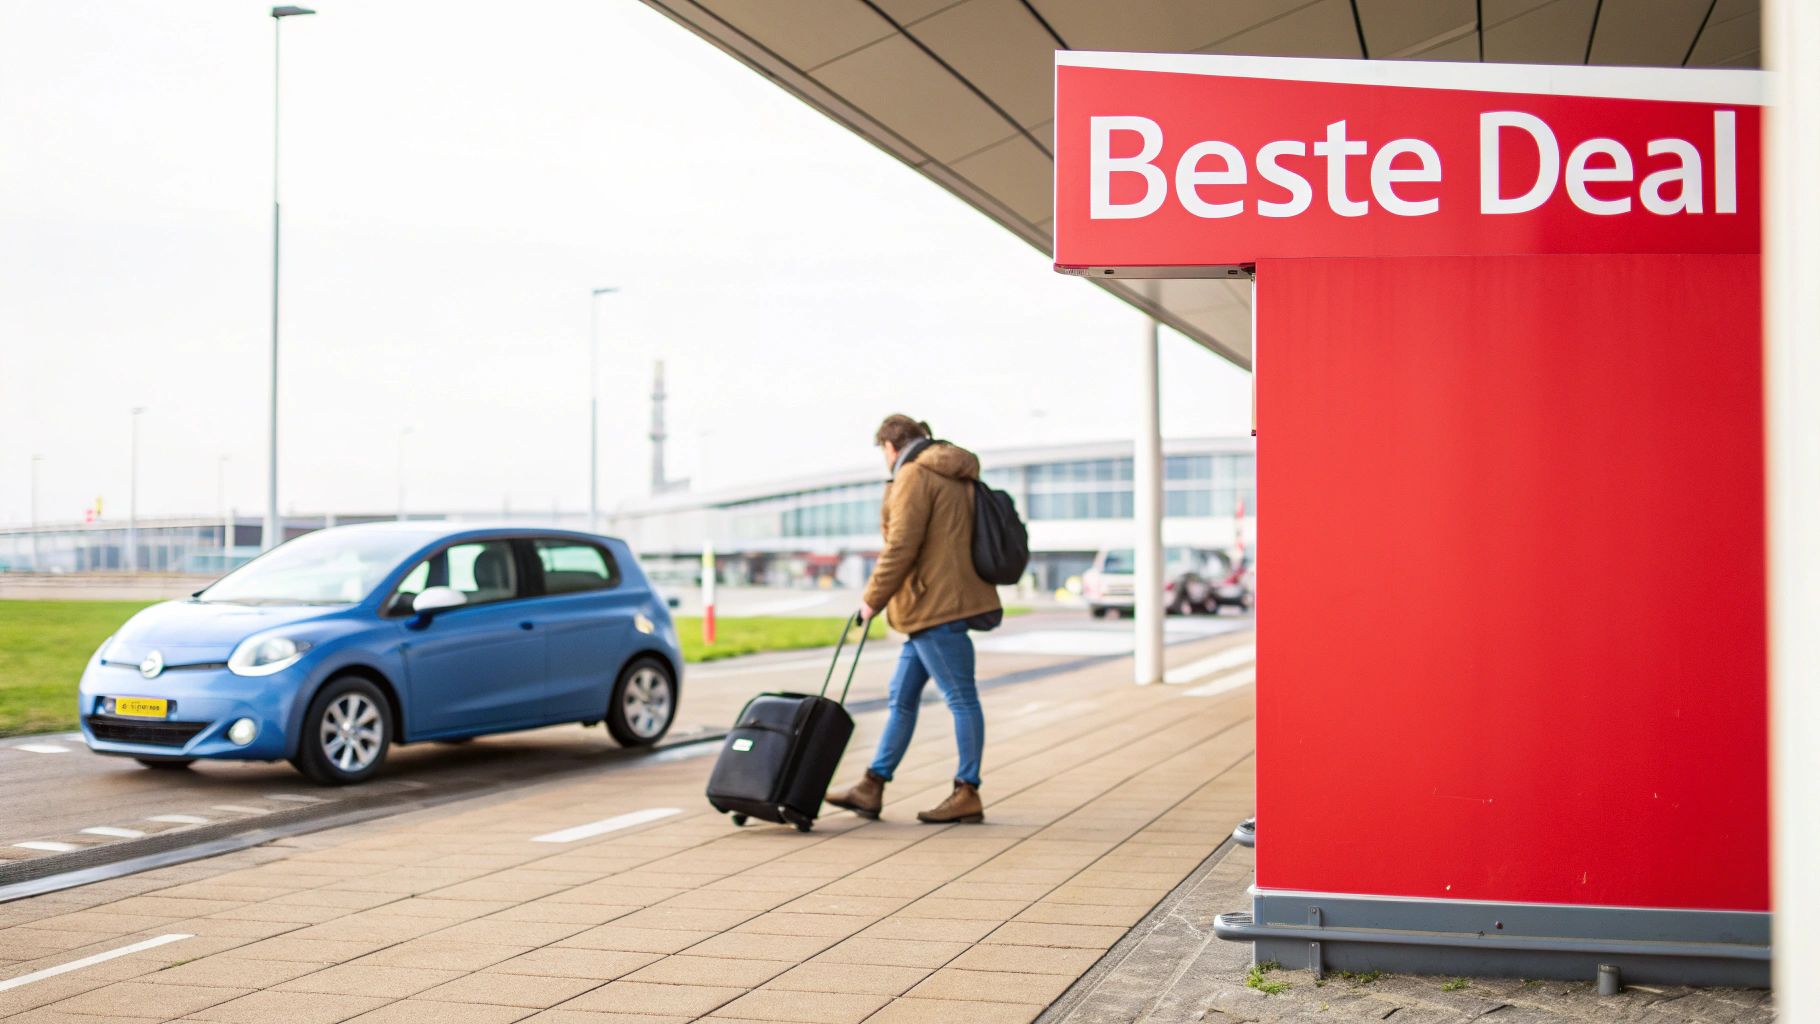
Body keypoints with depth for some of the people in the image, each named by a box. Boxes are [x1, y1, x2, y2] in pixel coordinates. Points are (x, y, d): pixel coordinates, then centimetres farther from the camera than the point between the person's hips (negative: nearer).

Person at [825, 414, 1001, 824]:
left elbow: (901, 547, -15)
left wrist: (873, 598, -6)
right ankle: (872, 788, 15)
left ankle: (968, 794, 0)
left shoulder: (914, 476, -10)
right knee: (902, 696, 11)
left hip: (935, 605, -10)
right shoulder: (954, 477, 20)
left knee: (960, 697, -5)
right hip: (943, 603, 10)